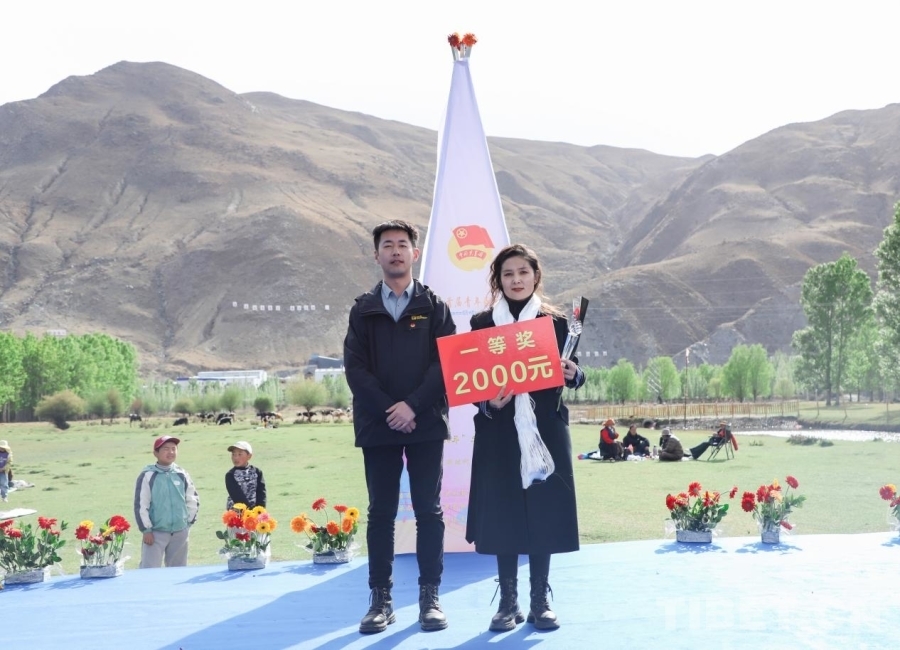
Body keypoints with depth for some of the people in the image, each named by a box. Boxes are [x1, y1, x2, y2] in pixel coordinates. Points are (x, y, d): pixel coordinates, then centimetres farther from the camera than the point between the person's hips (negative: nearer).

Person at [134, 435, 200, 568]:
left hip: (180, 532, 4)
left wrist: (188, 522, 9)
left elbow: (193, 500, 13)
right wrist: (146, 530, -9)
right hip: (155, 532, -4)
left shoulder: (182, 475, 4)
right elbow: (140, 505, -9)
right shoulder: (148, 475, -9)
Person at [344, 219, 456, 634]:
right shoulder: (363, 309, 8)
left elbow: (447, 362, -3)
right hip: (378, 425, 1)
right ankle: (381, 599, 10)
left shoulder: (434, 307, 7)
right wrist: (388, 409, -12)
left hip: (426, 422, 0)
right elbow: (355, 367, 0)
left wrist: (413, 405, -14)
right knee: (381, 512, 4)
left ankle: (430, 596, 10)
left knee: (429, 511, 2)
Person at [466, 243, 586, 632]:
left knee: (543, 512, 2)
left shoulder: (556, 322, 5)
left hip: (546, 429, 0)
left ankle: (540, 602, 14)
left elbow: (572, 374, 5)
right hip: (499, 432, 0)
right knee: (502, 514, 2)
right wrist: (488, 402, -17)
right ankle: (508, 602, 13)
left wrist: (573, 374, -17)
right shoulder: (481, 323, 5)